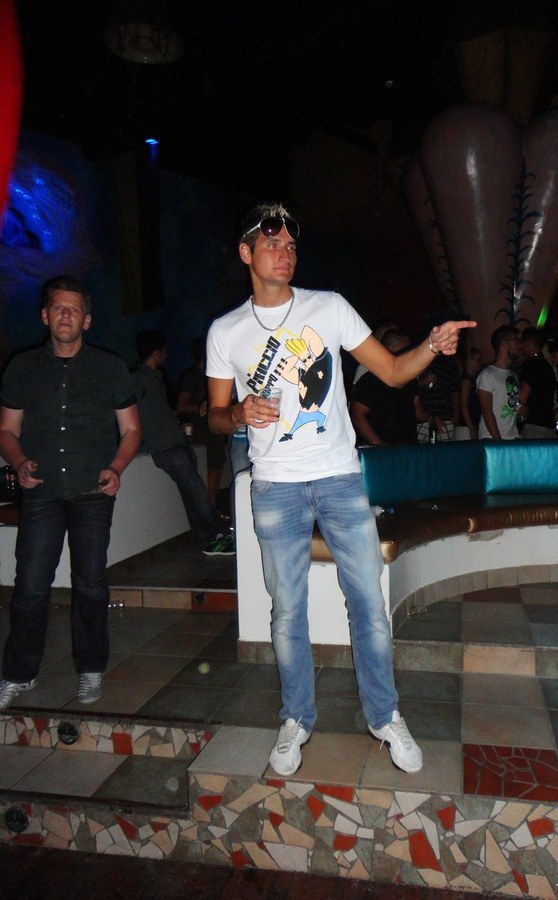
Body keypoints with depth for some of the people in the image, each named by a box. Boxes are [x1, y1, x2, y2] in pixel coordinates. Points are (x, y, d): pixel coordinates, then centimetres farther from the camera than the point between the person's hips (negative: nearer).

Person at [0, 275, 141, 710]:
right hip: (41, 492, 1)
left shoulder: (110, 367, 6)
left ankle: (91, 670, 22)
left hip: (93, 494, -1)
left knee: (91, 585, 4)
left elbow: (131, 430, 8)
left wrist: (116, 469, -8)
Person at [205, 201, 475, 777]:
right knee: (287, 611, 9)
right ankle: (297, 720, 30)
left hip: (341, 478, 0)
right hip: (275, 488, 1)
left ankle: (384, 716, 26)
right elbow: (217, 416, 10)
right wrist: (240, 413, -13)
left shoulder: (330, 308, 3)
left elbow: (392, 371, 3)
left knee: (369, 602, 4)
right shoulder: (225, 331, 5)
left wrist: (433, 345, -16)